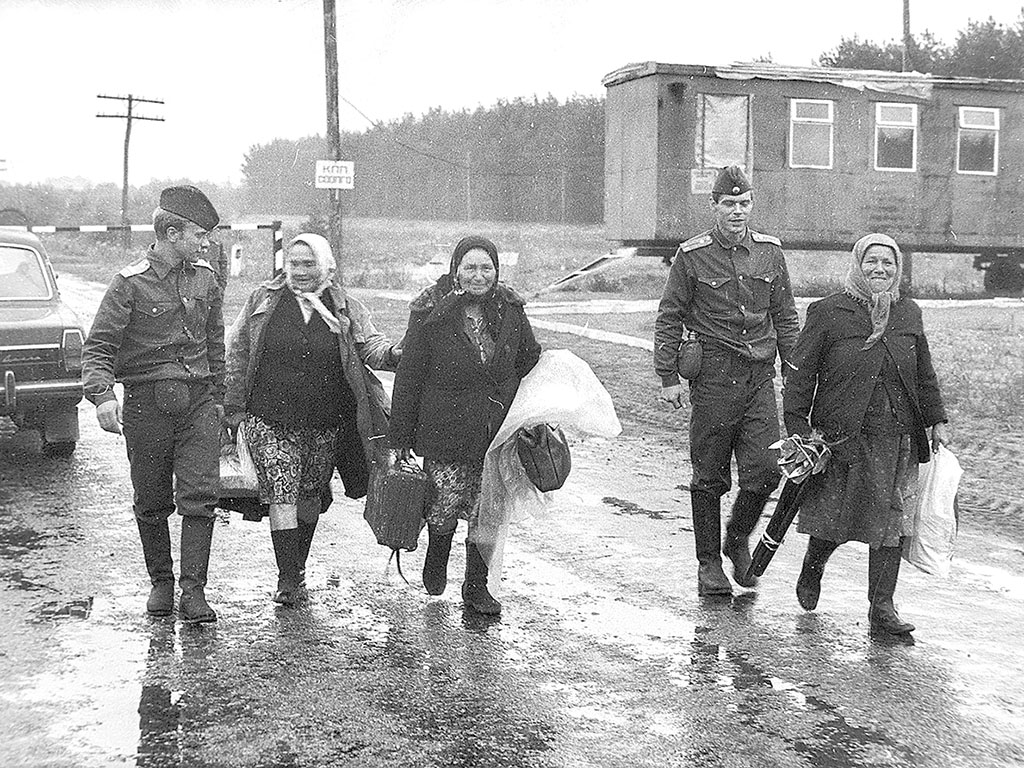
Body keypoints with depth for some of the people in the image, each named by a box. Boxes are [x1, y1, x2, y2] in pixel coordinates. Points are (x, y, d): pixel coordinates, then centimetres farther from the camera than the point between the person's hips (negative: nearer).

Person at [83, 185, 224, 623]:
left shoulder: (205, 279, 9)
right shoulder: (131, 283, -6)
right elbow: (99, 345, -9)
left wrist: (217, 397, 21)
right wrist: (102, 395, -26)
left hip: (198, 400, 3)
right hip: (146, 402, -3)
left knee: (199, 497, -7)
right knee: (152, 502, 8)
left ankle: (193, 590, -5)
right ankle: (160, 583, 24)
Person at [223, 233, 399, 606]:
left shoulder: (345, 308, 3)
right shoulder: (262, 301, 2)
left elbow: (369, 345, 0)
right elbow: (237, 353, 6)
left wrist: (393, 354, -24)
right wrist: (234, 407, 4)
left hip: (324, 424, 2)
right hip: (270, 421, -2)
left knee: (309, 495, 13)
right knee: (281, 495, -9)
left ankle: (297, 566, 31)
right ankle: (288, 578, -4)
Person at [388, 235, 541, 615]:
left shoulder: (510, 309, 2)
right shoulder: (431, 314, -9)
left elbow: (530, 361, 14)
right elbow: (409, 376, -6)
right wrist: (401, 436, -4)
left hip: (498, 432, 3)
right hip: (445, 431, -3)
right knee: (446, 502, -3)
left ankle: (476, 586, 24)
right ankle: (437, 555, 31)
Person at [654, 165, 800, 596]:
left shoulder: (770, 252, 8)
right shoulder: (692, 256, -2)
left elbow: (785, 317, 15)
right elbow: (669, 318, 1)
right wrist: (668, 377, -3)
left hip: (759, 375, 3)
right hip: (713, 377, -3)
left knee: (765, 470, -4)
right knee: (709, 476, 4)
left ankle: (738, 540, 22)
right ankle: (709, 563, 17)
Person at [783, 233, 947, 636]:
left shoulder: (908, 314, 11)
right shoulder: (827, 312, -3)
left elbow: (924, 374, 21)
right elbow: (801, 373, -3)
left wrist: (936, 420, 19)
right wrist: (798, 427, -8)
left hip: (899, 437, 4)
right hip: (843, 435, -4)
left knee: (892, 521, 2)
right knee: (834, 519, 1)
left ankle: (882, 607, 10)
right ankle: (813, 565, 34)